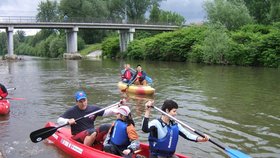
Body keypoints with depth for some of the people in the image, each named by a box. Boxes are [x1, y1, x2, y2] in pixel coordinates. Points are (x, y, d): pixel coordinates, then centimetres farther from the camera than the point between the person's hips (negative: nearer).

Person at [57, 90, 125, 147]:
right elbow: (59, 120, -4)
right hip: (77, 137, -5)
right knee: (93, 132, -36)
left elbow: (106, 112, 3)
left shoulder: (93, 109, 3)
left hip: (91, 134, 5)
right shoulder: (72, 111, -5)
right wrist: (68, 121, -25)